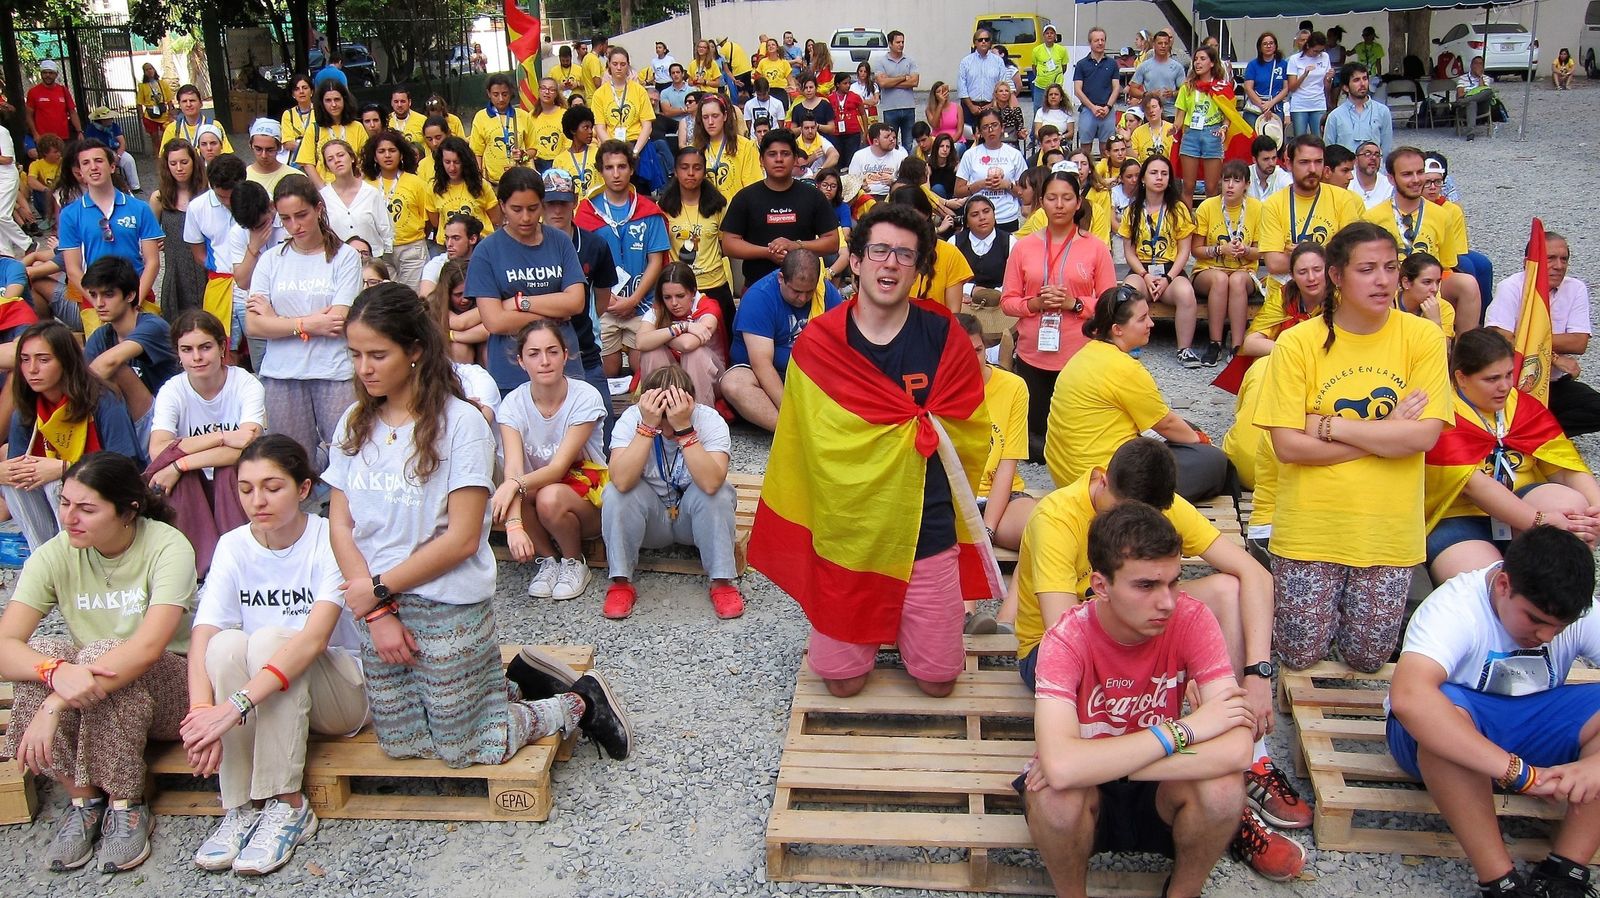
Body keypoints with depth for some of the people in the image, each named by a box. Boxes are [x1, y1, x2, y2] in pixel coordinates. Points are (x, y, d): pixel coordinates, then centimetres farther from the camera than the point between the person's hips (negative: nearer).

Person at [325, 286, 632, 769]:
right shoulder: (354, 425, 4)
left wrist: (380, 587, -12)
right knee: (399, 744, 11)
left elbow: (462, 538, -17)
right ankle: (513, 689, 31)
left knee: (465, 751, 1)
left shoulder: (459, 422, -14)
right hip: (375, 608, 6)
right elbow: (340, 525, 1)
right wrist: (378, 613, -9)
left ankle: (580, 703, 22)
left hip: (451, 608, -6)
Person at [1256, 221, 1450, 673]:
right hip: (1310, 524, -1)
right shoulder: (1297, 343, -9)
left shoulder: (1422, 337, -5)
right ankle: (1291, 590, 35)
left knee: (1368, 656, 10)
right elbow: (1288, 446, -14)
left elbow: (1423, 435, -14)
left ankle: (1352, 601, 39)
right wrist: (1386, 434, -14)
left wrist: (1328, 426, -16)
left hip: (1388, 528, 1)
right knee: (1302, 653, 6)